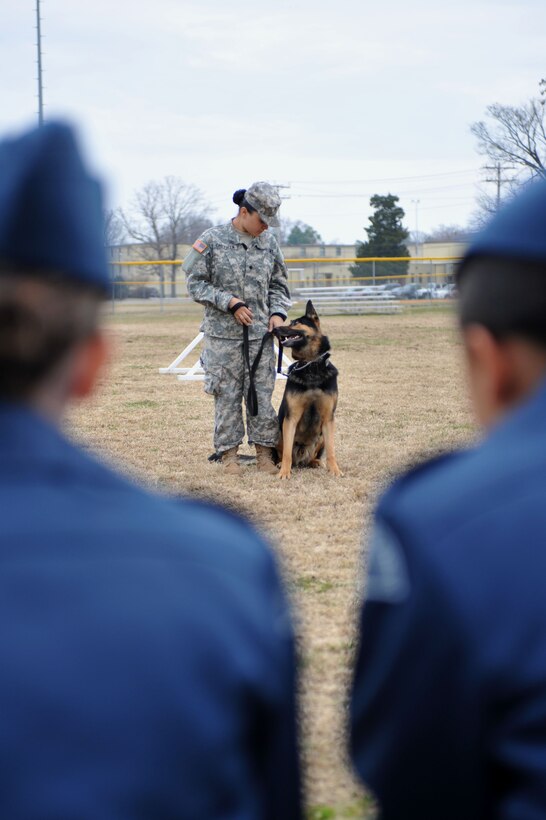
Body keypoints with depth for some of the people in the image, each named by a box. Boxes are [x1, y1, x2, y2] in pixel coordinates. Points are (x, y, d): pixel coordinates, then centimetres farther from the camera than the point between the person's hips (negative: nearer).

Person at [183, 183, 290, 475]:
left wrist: (277, 313, 1)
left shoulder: (269, 243, 8)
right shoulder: (212, 240, -5)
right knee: (227, 396, 2)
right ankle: (228, 453, 11)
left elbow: (278, 284, 18)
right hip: (223, 333, -3)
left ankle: (264, 451, 12)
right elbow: (195, 283, -4)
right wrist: (230, 303, -13)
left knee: (262, 395, 3)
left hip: (260, 332, 3)